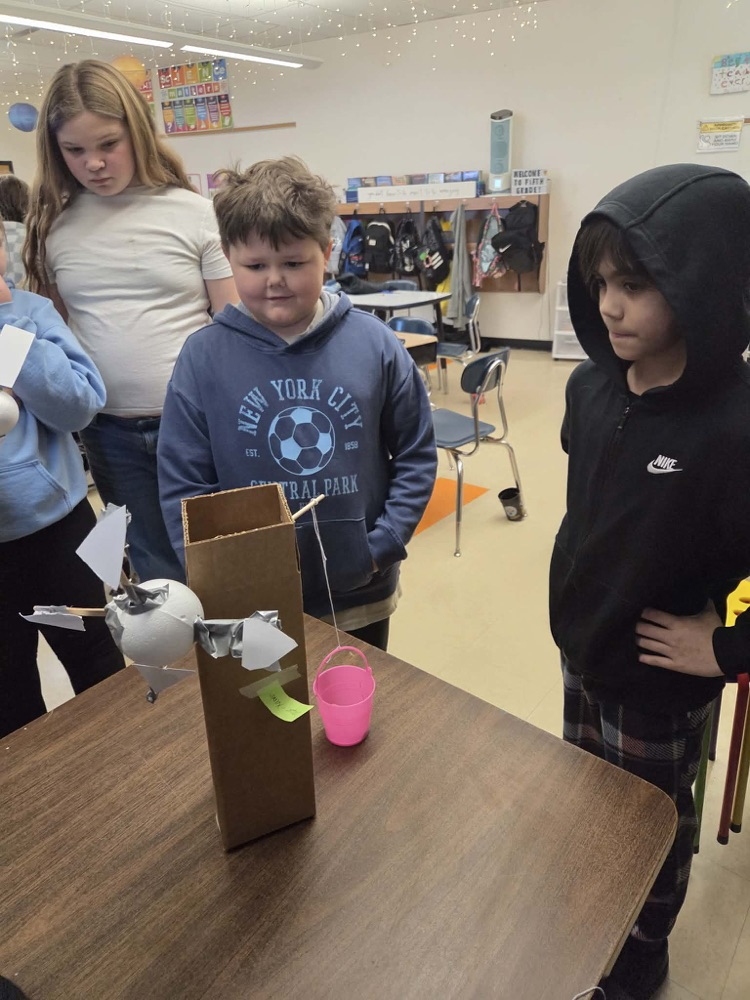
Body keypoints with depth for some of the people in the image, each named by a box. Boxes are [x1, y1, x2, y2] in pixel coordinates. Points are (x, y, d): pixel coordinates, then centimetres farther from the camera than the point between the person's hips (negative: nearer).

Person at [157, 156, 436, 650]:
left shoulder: (374, 343, -8)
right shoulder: (203, 357, -10)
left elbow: (416, 454, -1)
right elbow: (182, 484, -6)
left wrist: (383, 545, -9)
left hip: (363, 596, 2)